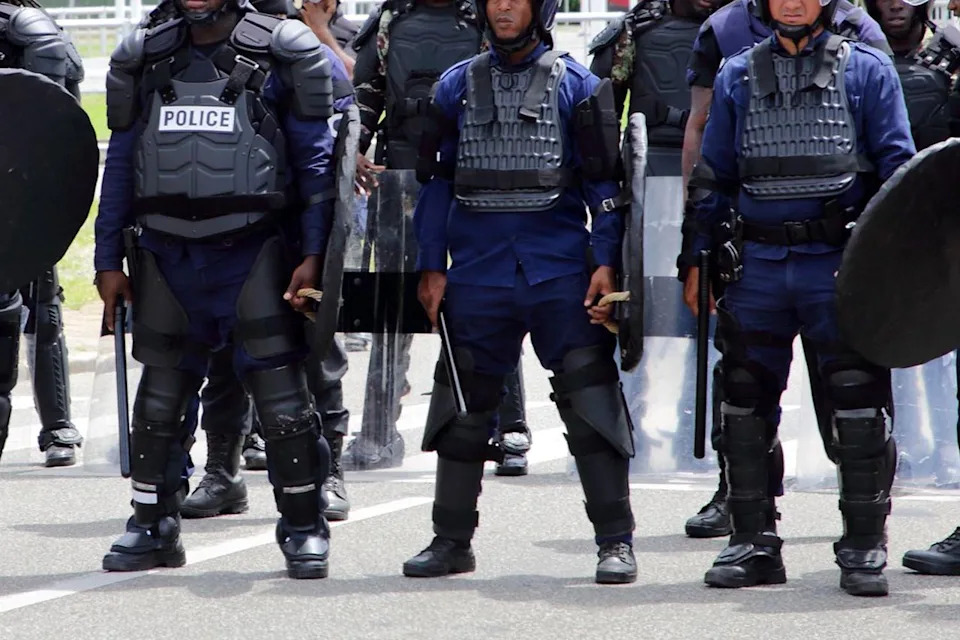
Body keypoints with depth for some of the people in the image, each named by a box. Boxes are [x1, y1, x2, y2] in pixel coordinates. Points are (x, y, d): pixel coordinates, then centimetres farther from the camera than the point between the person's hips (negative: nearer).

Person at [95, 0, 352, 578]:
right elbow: (120, 166, 14)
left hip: (252, 253, -4)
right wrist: (109, 260, 10)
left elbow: (316, 161, -1)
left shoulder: (281, 56, -1)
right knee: (161, 394, 9)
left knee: (280, 390, -4)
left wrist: (313, 255, -7)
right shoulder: (145, 60, 10)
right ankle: (153, 526, 19)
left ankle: (305, 526, 6)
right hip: (166, 256, 4)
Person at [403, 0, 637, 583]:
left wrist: (606, 262, -5)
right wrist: (432, 266, 6)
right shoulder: (457, 86, 11)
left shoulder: (576, 85, 3)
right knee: (464, 404, 7)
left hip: (560, 270, -3)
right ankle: (452, 540, 18)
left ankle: (616, 541, -1)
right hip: (477, 271, 3)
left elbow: (603, 180, 3)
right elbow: (438, 180, 12)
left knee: (590, 399, -7)